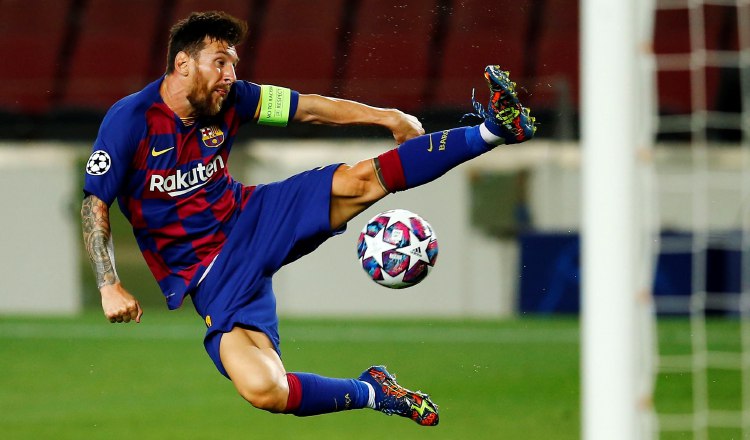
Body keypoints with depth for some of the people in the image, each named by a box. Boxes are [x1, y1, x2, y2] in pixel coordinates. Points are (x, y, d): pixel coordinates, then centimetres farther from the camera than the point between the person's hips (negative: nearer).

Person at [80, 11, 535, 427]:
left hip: (251, 218, 4)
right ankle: (372, 392, -2)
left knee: (357, 181, -18)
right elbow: (95, 204, -14)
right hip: (205, 272, -4)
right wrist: (109, 286, -24)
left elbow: (309, 109, 3)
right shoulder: (132, 120, -17)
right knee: (263, 390, -25)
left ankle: (494, 128, -15)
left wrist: (388, 117, -4)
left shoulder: (228, 99, -3)